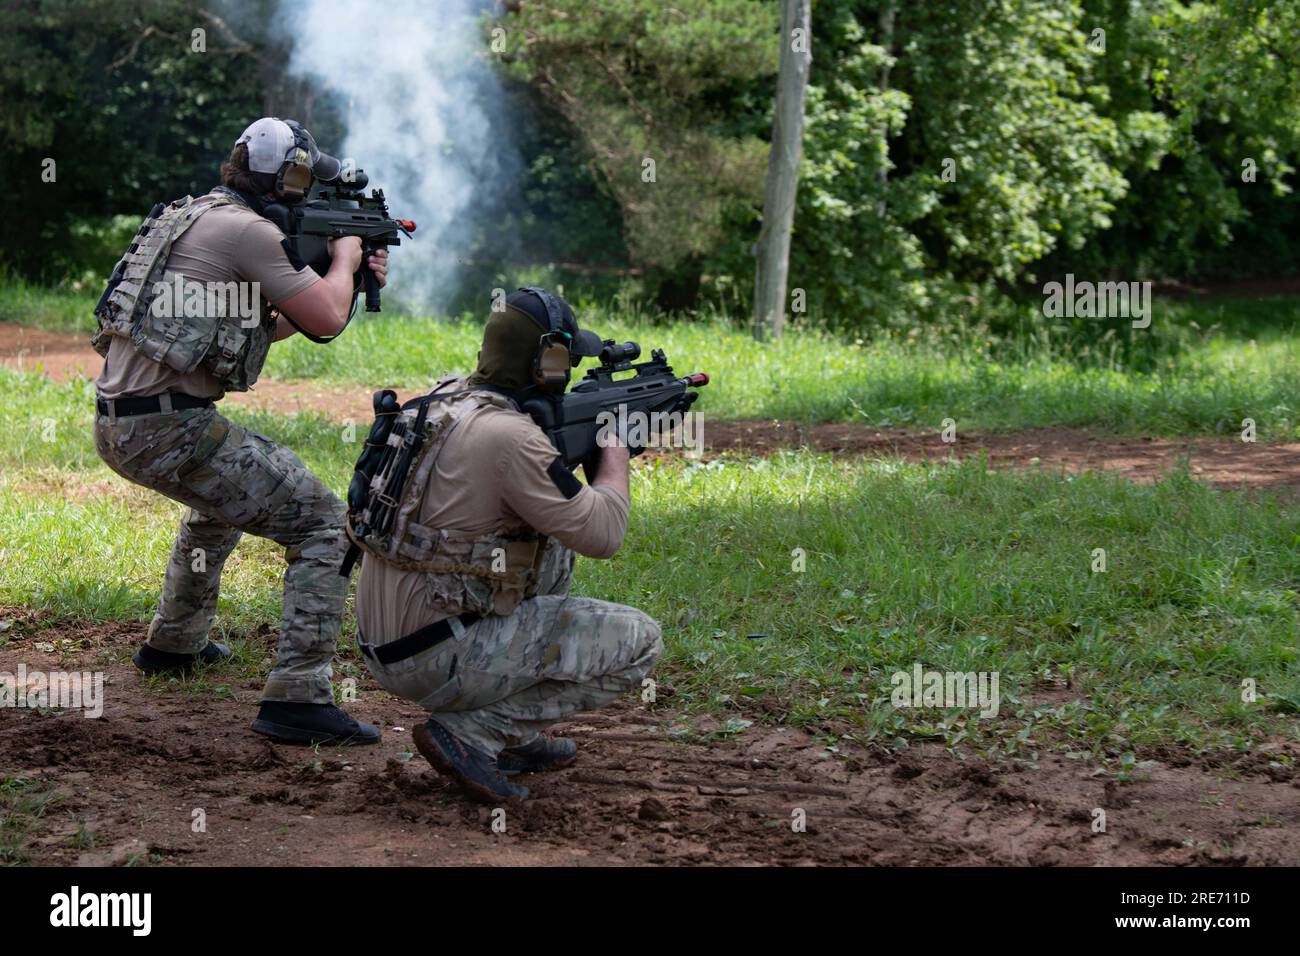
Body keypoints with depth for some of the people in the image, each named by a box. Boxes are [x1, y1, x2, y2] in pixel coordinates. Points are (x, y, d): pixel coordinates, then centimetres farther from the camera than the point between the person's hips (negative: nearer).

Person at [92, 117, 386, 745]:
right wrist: (343, 259, 9)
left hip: (115, 426, 10)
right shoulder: (247, 231, -11)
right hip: (169, 427, -10)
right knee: (320, 523, -7)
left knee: (220, 497, 39)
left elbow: (266, 325, 30)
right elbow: (325, 319, -10)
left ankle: (173, 644, 47)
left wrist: (347, 282, 29)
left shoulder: (194, 217, 20)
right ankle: (296, 699, -14)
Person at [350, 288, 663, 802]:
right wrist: (616, 452, 3)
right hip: (436, 660, -9)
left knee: (554, 550, 26)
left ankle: (515, 737, 22)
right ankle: (471, 734, -6)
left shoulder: (445, 399, 8)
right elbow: (601, 533, -15)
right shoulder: (507, 435, -20)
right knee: (639, 642, -3)